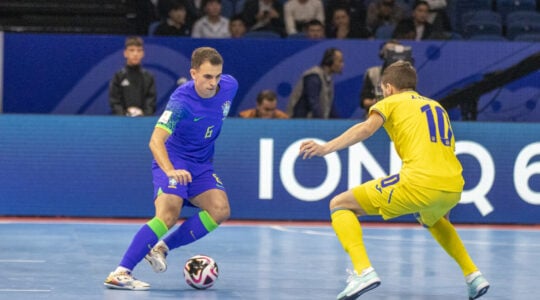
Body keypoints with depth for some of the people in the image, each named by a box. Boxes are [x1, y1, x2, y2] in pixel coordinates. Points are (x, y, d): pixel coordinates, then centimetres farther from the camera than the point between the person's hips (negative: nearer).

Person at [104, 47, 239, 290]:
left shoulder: (229, 86, -9)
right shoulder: (181, 101, -27)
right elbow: (156, 141, -38)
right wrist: (170, 171, -54)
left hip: (201, 164, 6)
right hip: (172, 161, -6)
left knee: (220, 210, -18)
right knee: (169, 215, -27)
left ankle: (162, 247, -3)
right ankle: (120, 273, -29)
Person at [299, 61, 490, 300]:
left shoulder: (391, 102, 14)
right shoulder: (437, 107, 31)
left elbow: (366, 128, -7)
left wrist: (326, 148, -17)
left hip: (419, 181, -7)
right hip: (454, 186, 7)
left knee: (340, 205, 5)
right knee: (430, 218, 43)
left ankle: (364, 271, -16)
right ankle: (473, 275, 30)